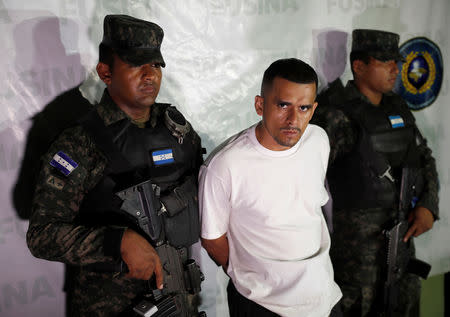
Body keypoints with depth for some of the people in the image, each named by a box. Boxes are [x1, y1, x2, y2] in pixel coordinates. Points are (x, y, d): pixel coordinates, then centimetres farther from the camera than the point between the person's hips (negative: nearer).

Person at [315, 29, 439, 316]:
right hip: (359, 236, -7)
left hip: (402, 230, 7)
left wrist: (428, 206, -1)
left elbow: (425, 158, 14)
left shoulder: (398, 107, 8)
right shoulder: (341, 115, -15)